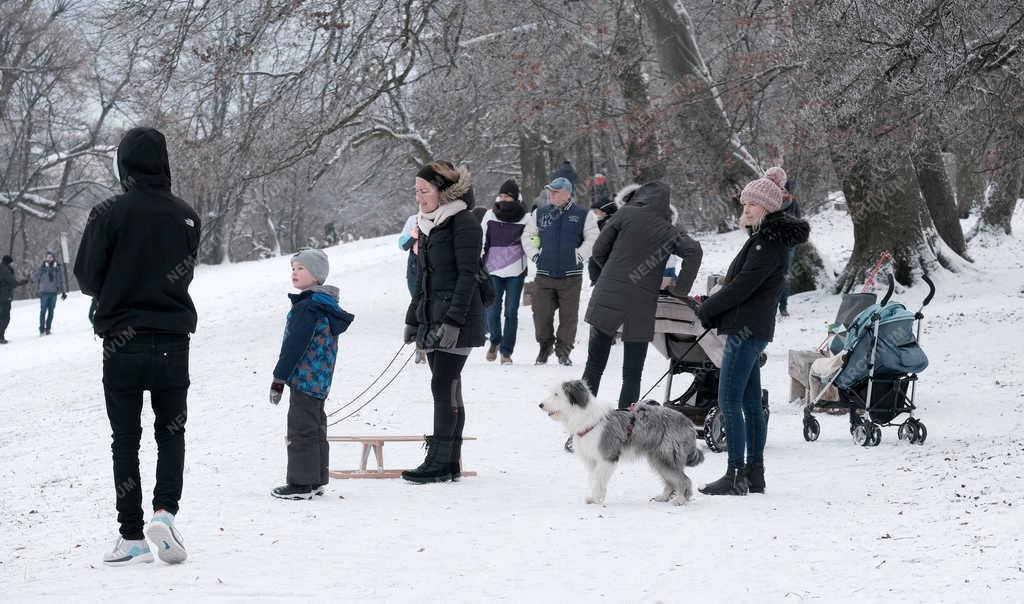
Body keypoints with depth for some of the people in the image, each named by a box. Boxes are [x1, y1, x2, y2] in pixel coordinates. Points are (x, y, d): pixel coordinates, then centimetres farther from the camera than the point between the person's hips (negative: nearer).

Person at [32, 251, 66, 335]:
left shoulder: (58, 268, 5)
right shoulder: (43, 268, -2)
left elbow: (61, 280, 10)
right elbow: (34, 276, 3)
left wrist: (63, 292, 10)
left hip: (54, 292, 2)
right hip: (44, 292, -2)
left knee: (51, 312, 5)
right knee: (43, 311, -4)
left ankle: (48, 329, 11)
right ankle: (42, 329, -2)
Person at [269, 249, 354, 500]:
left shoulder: (306, 308, -17)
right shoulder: (327, 305, 14)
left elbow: (294, 346, -19)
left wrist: (279, 379, -14)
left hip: (304, 378, -10)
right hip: (320, 381, 10)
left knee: (301, 429, -5)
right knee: (315, 428, 16)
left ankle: (301, 483, -3)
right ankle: (316, 480, 23)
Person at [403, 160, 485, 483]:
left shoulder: (463, 223, -11)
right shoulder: (429, 225, 15)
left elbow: (468, 275, -16)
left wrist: (453, 321, -21)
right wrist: (413, 319, 21)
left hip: (458, 320, -9)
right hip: (433, 319, 9)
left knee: (444, 386, -9)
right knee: (445, 388, 8)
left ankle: (440, 463, -7)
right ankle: (449, 462, 11)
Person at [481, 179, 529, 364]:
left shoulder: (525, 218, 1)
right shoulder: (490, 215, 6)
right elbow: (482, 242, 11)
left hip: (516, 272, -1)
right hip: (493, 270, 1)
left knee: (511, 312, 0)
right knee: (491, 310, -3)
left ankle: (506, 351, 9)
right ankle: (495, 340, 24)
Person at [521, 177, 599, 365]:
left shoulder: (583, 215, 3)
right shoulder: (540, 215, 11)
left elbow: (592, 240, 2)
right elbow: (527, 235, 18)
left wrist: (578, 256, -6)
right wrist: (534, 255, 6)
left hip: (571, 275, -2)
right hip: (544, 274, 2)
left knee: (568, 315, 0)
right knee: (541, 313, -1)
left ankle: (563, 351, 10)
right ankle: (545, 346, 19)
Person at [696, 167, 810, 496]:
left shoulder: (770, 242, -14)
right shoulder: (765, 238, 17)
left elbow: (744, 285, -18)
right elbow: (739, 281, 20)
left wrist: (707, 310, -8)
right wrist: (712, 308, 9)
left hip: (746, 330, -10)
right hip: (749, 329, 10)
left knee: (729, 402, -10)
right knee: (750, 403, 12)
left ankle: (735, 476, -10)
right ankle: (754, 474, 16)